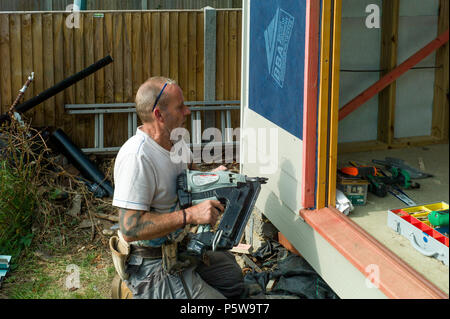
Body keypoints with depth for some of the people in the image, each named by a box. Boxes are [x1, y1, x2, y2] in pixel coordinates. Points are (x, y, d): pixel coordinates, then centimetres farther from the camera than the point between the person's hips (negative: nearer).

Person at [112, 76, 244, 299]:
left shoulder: (171, 144, 5)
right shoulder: (136, 157, -26)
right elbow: (130, 229, -31)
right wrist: (190, 215, -32)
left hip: (177, 247, 10)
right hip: (151, 264, -10)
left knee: (233, 275, 23)